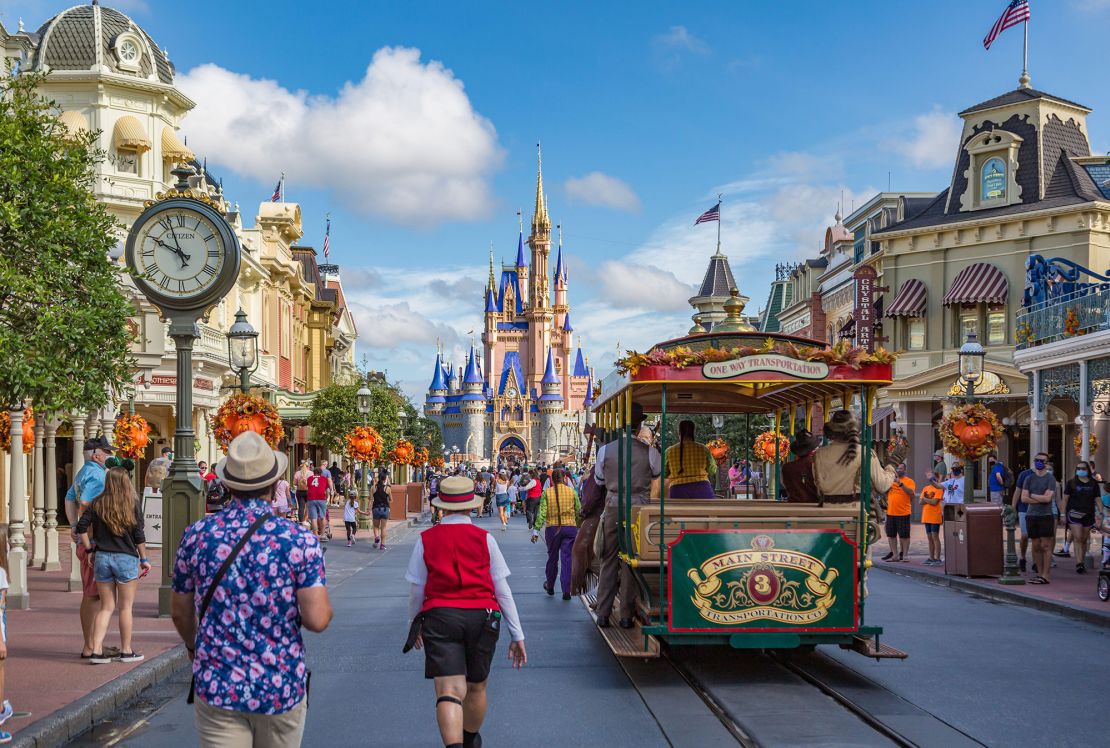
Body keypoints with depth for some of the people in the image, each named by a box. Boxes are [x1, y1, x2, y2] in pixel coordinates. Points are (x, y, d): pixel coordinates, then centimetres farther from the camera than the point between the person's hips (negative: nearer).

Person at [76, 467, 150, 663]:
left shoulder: (98, 504, 1)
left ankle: (96, 651, 3)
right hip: (126, 559, -3)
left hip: (101, 557, 3)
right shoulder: (133, 504, -6)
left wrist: (88, 549, 7)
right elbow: (139, 535, -5)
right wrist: (144, 559, 4)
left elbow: (81, 527, -3)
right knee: (126, 607, 7)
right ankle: (126, 651, 14)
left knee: (106, 607, 10)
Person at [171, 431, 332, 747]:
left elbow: (180, 612, 9)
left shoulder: (197, 535, -3)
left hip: (217, 687, 1)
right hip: (282, 687, -1)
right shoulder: (299, 540, -10)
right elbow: (317, 619, -16)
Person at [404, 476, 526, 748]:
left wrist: (416, 622, 25)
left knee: (449, 690, -9)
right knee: (476, 686, 21)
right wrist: (517, 635, 7)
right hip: (482, 616, 1)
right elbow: (502, 590, 2)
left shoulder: (426, 539, 3)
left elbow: (417, 590, 7)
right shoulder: (485, 539, 2)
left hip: (439, 617, -1)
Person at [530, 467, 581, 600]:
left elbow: (542, 513, -7)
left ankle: (550, 587, 30)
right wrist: (580, 527, 16)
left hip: (552, 528, 0)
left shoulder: (547, 493, -3)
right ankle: (566, 591, -5)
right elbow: (578, 511, 3)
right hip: (570, 527, 0)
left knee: (552, 558, 15)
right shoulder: (572, 492, 0)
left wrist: (536, 530, -4)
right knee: (567, 559, 0)